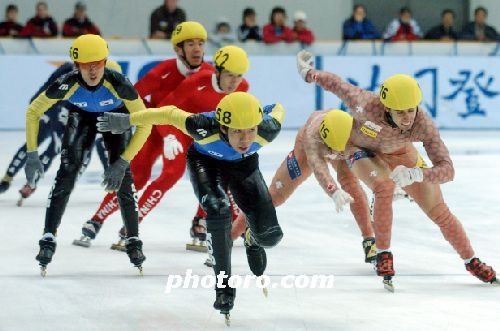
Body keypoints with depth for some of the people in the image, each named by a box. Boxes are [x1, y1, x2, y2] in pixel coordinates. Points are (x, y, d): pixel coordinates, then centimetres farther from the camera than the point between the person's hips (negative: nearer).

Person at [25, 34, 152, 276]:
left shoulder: (118, 83, -38)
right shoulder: (67, 85, -34)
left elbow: (144, 123, -28)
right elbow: (33, 112, -18)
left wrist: (122, 162, -31)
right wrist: (32, 154, -22)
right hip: (82, 116, 1)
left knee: (123, 178, -13)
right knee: (66, 174, -15)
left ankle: (134, 242, 1)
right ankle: (48, 239, -9)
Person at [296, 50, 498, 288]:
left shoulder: (423, 125, -37)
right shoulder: (368, 106, -42)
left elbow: (447, 170, -40)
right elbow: (336, 84, -24)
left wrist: (415, 174, -58)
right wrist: (309, 73, -6)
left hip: (397, 152, 2)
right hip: (361, 148, -2)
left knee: (439, 211, 3)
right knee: (383, 186, -32)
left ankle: (471, 261, 24)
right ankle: (383, 254, -16)